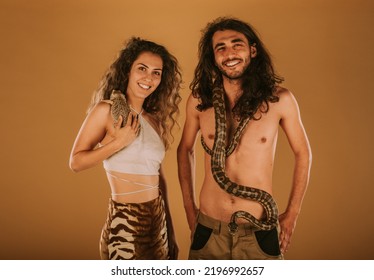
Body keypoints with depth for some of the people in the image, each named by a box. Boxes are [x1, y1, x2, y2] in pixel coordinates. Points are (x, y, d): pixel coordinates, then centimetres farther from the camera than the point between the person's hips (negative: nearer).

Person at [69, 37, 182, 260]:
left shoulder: (155, 119, 7)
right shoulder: (107, 110, -8)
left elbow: (158, 176, 11)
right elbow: (76, 162, -7)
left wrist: (170, 232, 14)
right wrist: (118, 142, -20)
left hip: (158, 222, 6)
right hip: (125, 224, -6)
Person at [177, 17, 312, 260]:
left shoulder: (280, 100, -8)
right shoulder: (199, 100, -5)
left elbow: (303, 153, 5)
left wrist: (292, 214, 3)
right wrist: (189, 207, 8)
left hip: (260, 233, -1)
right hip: (208, 230, 1)